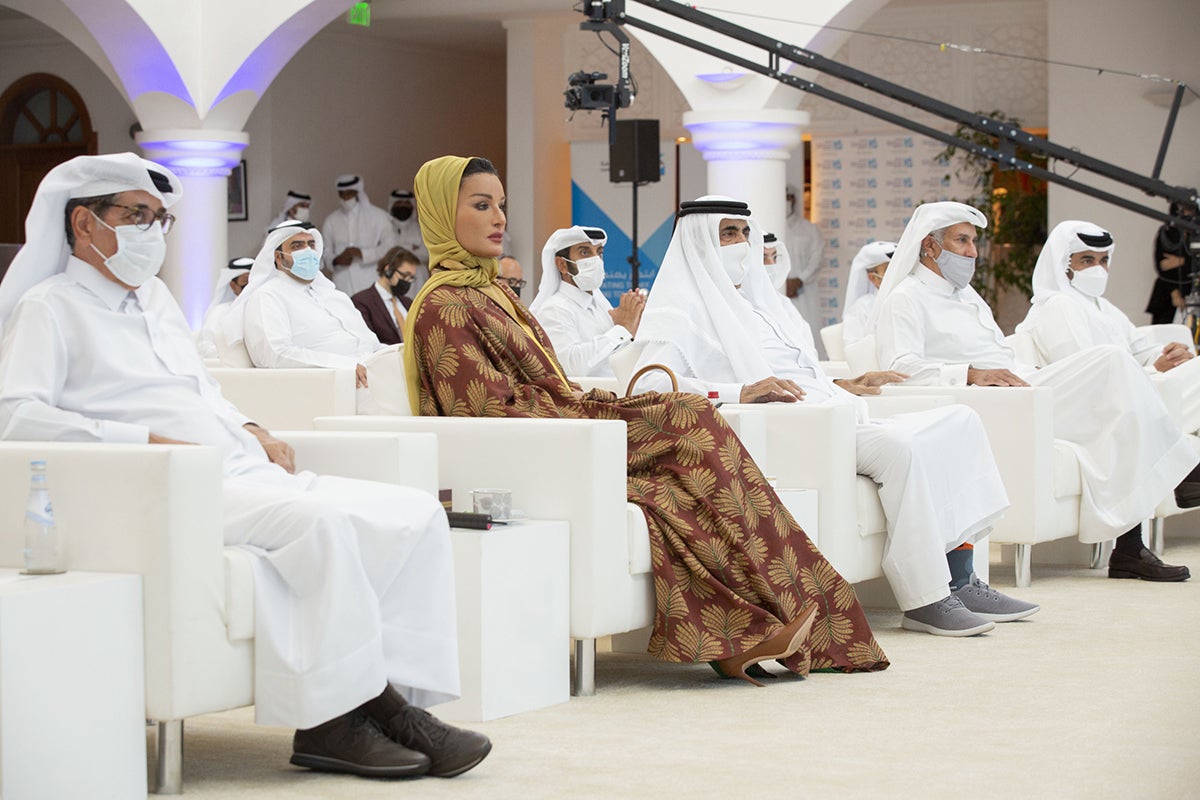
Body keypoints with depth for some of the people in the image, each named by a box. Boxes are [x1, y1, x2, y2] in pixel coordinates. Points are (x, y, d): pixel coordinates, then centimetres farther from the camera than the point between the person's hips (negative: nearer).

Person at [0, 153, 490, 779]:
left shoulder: (154, 297, 30)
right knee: (319, 523, -35)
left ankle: (395, 698, -20)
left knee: (417, 513, -11)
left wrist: (253, 431, 13)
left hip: (249, 475, 9)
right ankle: (333, 718, -28)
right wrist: (147, 440, -19)